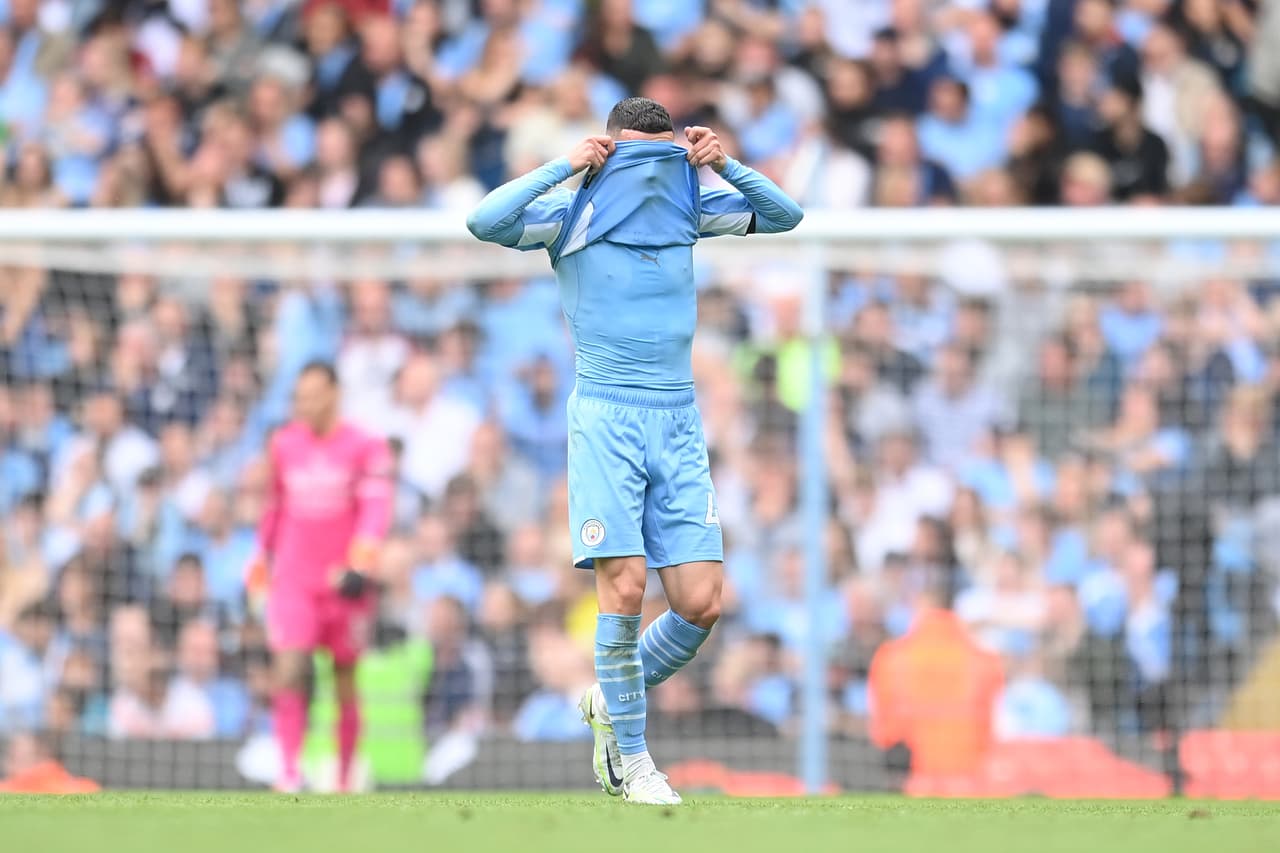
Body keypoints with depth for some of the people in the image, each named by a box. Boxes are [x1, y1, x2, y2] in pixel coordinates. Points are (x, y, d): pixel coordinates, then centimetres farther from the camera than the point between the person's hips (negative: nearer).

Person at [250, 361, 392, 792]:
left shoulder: (365, 447, -3)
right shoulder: (283, 444, 8)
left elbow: (376, 508, -12)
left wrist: (359, 564, -24)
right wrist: (264, 559, 20)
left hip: (343, 579, -2)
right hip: (292, 578, 2)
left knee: (346, 683, 6)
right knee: (288, 672, -16)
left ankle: (345, 778, 19)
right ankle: (289, 771, -20)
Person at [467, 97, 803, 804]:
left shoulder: (689, 206, 10)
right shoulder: (571, 214, -1)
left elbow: (783, 214, 12)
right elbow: (484, 222, -15)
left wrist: (725, 165, -3)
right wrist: (566, 165, -15)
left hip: (678, 420, 4)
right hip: (605, 419, -4)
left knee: (701, 602, -5)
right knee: (624, 587, -14)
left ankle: (612, 700, 20)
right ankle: (631, 757, 0)